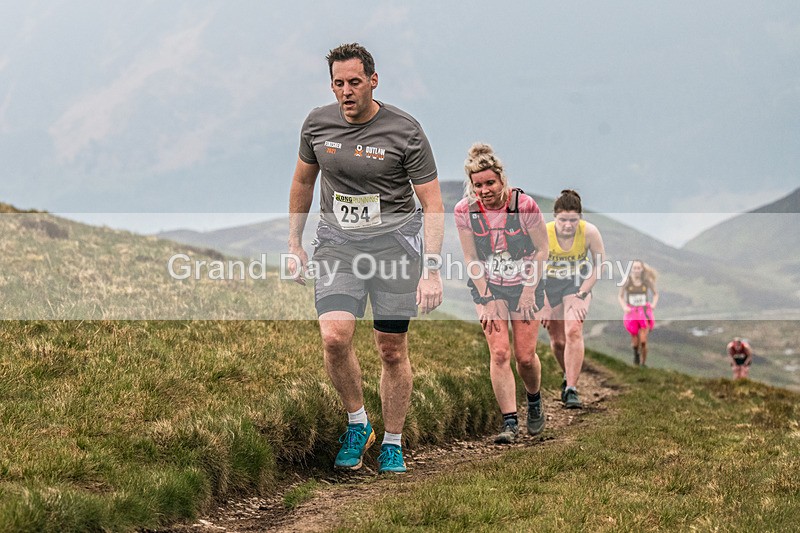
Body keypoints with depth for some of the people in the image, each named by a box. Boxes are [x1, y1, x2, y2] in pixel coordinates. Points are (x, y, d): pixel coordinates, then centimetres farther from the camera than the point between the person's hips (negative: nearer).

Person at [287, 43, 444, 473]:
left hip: (394, 239, -2)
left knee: (392, 349, 2)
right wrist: (294, 245, 17)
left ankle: (392, 444, 19)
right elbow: (303, 182, 19)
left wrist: (432, 269, -16)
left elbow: (433, 203, -8)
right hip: (337, 241, 2)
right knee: (334, 336, -18)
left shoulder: (405, 131, -9)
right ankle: (356, 423, 5)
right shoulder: (318, 123, 2)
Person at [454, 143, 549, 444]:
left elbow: (542, 250, -7)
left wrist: (529, 290, -10)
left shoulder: (524, 205, -20)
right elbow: (471, 259, -5)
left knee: (525, 356, 0)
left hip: (525, 284, -1)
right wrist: (486, 300, -9)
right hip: (489, 286, 1)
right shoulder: (464, 211, -14)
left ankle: (534, 401, 31)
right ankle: (510, 422, -7)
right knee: (499, 353, -11)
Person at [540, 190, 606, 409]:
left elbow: (600, 266, -11)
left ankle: (571, 389, -21)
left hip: (578, 284, -1)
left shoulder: (590, 232, -26)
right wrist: (544, 305, -12)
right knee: (557, 340, 7)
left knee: (574, 331, -21)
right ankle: (569, 376, 37)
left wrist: (581, 294, -15)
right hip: (550, 284, 1)